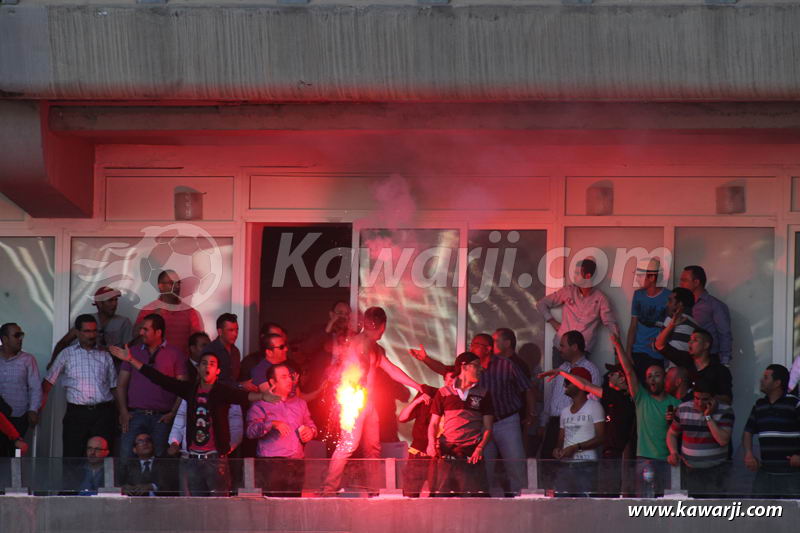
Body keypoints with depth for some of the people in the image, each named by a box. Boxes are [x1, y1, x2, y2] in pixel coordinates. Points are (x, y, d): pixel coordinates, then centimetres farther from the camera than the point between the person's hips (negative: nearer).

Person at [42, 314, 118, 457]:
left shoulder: (105, 356, 14)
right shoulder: (67, 354, 10)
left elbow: (114, 386, 15)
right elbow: (49, 381, 11)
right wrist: (39, 406, 0)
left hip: (103, 413, 1)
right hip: (77, 413, -1)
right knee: (72, 456, -6)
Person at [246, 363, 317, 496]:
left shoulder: (300, 403, 22)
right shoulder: (260, 405, 4)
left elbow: (310, 424, 32)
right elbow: (251, 430, -9)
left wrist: (311, 431, 8)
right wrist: (272, 424, -23)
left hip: (296, 463, 5)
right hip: (271, 464, -5)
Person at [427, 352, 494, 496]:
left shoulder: (483, 393, 13)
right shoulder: (444, 393, 12)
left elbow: (488, 427, 10)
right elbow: (433, 423, 15)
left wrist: (480, 448, -8)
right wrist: (431, 444, -4)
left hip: (471, 455, 0)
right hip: (446, 452, 0)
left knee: (471, 499, -11)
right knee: (441, 496, -9)